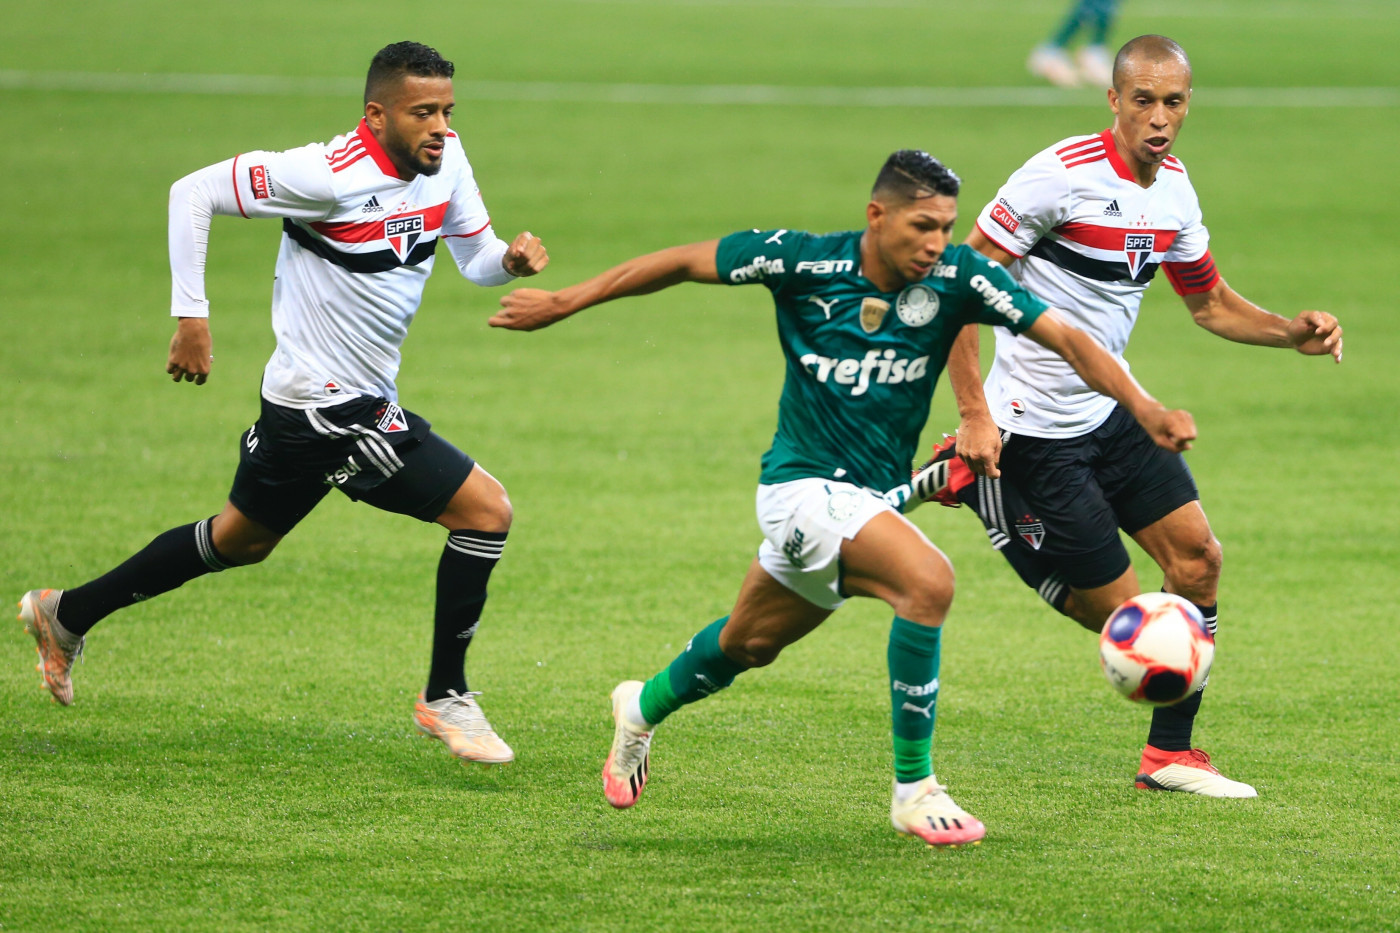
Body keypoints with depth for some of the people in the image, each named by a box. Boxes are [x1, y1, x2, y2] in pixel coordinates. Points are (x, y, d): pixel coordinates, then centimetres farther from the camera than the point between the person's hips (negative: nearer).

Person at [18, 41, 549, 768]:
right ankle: (444, 699, 1)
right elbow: (195, 192, -16)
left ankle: (67, 615, 38)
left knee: (240, 540, 25)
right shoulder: (330, 176, -23)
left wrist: (509, 260, -13)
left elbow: (474, 257, 11)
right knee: (486, 510, -11)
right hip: (329, 405, -9)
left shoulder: (445, 158, 0)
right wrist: (190, 316, -16)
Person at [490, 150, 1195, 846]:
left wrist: (1146, 410, -29)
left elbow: (1065, 337, -15)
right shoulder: (805, 262, -17)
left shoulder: (957, 278, -12)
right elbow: (685, 262, -5)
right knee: (927, 581, -28)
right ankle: (914, 790, -20)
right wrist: (565, 302, -1)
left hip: (872, 498, 5)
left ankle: (644, 708, 54)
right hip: (805, 484, -5)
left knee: (751, 644, 24)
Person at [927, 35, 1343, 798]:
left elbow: (1211, 304, 18)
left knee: (1197, 558, 1)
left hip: (1114, 411, 8)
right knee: (1116, 610, -7)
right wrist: (974, 414, -22)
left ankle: (1170, 755, 11)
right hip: (1036, 428, -7)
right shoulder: (1061, 176, -20)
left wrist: (1293, 333, -1)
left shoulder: (1173, 189, 4)